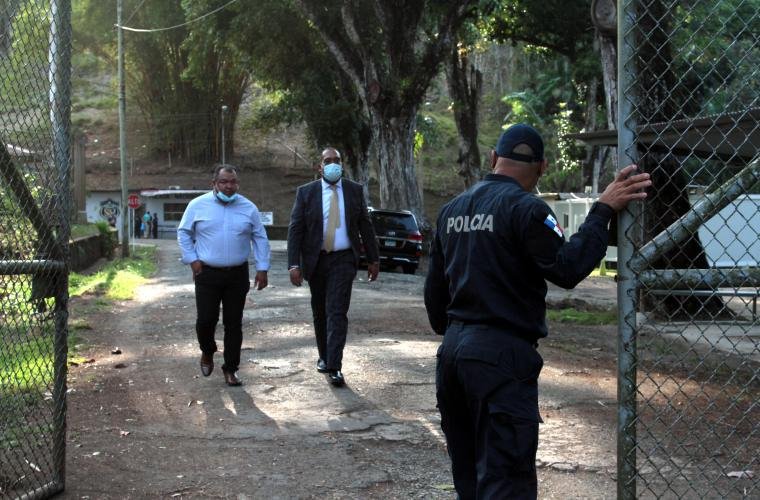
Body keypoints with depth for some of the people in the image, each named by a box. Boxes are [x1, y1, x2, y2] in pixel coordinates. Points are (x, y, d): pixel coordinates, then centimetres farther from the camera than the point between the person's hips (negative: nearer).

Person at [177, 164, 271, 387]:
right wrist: (192, 259, -1)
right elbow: (183, 233, 8)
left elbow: (260, 239, 7)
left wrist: (262, 269, 1)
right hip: (207, 274, -1)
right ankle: (207, 352, 27)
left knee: (234, 324, 4)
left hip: (237, 275, 1)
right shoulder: (198, 205, 0)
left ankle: (230, 369, 15)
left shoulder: (248, 208, 4)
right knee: (206, 320, -4)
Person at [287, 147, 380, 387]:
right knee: (320, 312, 14)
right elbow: (295, 229, -5)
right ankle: (324, 356, 32)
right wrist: (294, 264, -14)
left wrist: (373, 259, 8)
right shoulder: (306, 192, -2)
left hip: (343, 259, -1)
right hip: (315, 260, 1)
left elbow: (365, 226, 7)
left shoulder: (355, 190, 2)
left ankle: (334, 366, -11)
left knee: (337, 312, -11)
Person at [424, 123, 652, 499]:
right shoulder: (525, 207, -11)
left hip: (453, 351, 8)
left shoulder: (452, 210, 13)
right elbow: (567, 268, -18)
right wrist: (603, 210, -15)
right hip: (501, 355, -8)